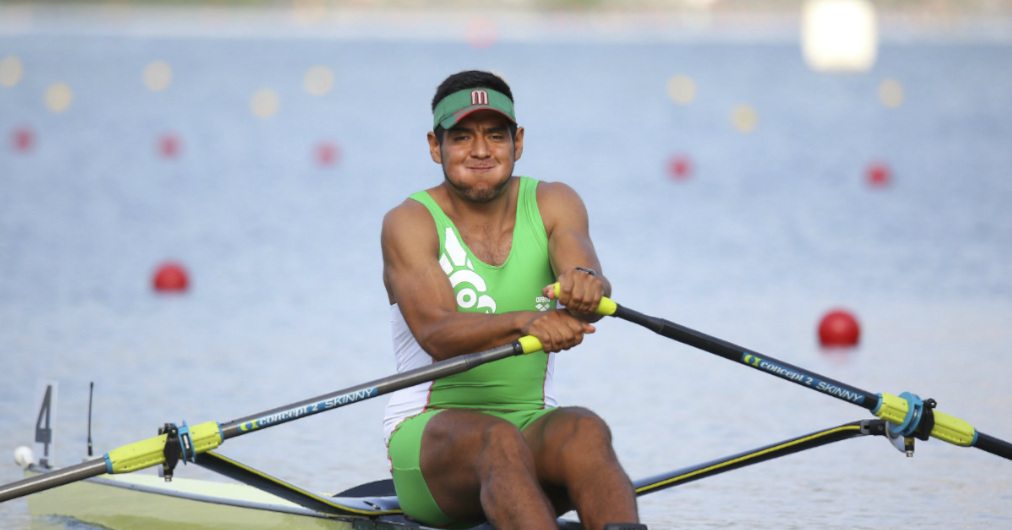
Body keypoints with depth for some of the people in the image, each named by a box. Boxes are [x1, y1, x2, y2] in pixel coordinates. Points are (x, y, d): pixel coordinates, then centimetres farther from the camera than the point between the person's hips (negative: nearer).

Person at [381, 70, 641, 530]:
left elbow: (592, 285, -17)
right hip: (428, 434, -2)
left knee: (584, 431, -32)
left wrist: (585, 287, -44)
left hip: (534, 426, 2)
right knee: (499, 442, -36)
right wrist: (525, 323, -44)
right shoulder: (410, 223, -6)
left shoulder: (553, 205, 4)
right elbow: (437, 335, -24)